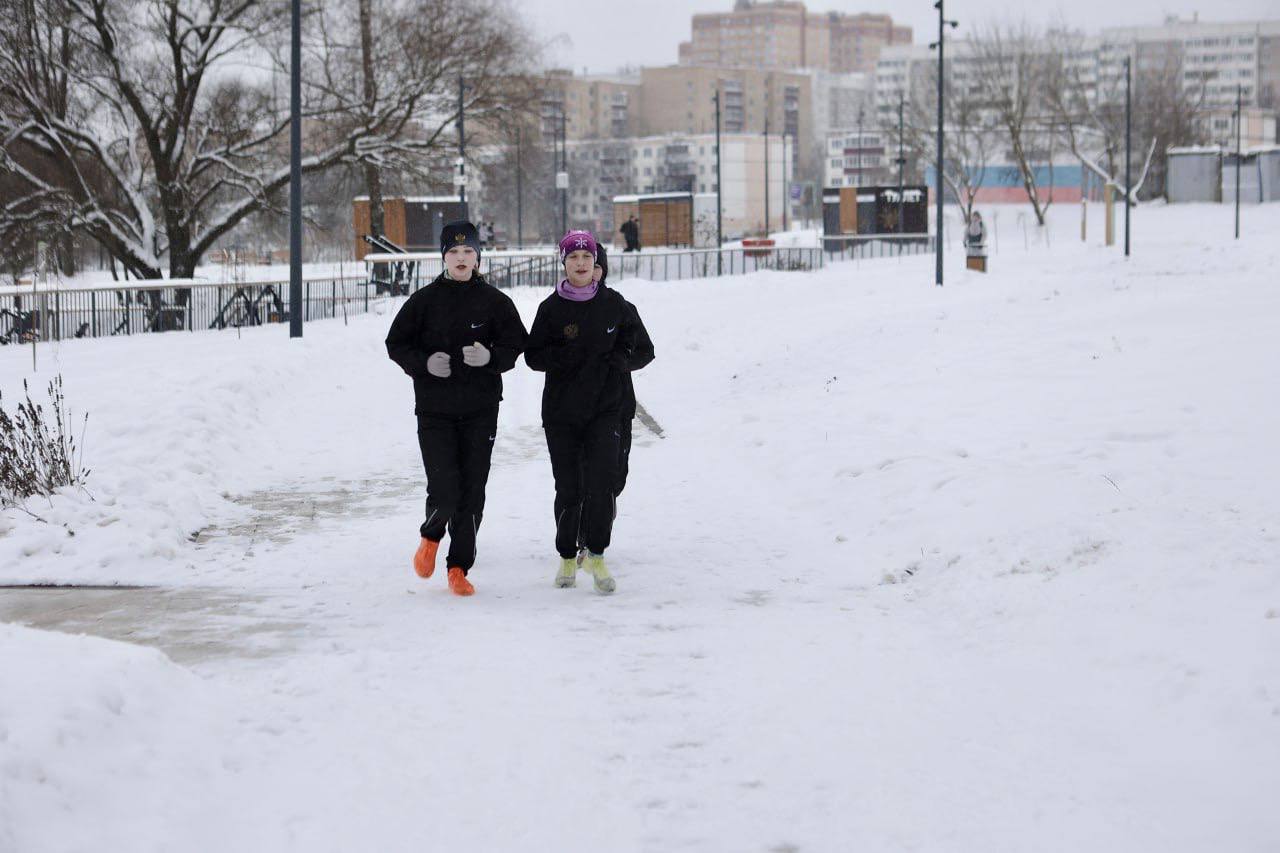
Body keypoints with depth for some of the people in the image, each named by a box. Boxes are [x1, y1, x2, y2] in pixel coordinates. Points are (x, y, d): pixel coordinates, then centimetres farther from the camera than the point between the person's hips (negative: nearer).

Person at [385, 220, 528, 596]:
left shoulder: (494, 301, 3)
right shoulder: (425, 300, 2)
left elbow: (514, 345, 6)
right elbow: (396, 343, 6)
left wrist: (490, 357, -16)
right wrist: (425, 362, -13)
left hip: (480, 411, 1)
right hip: (434, 409, -1)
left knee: (472, 492, 2)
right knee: (444, 492, -11)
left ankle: (459, 568, 15)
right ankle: (431, 536, 22)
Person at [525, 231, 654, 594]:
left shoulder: (613, 303, 4)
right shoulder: (551, 308, 1)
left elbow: (641, 348, 14)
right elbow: (533, 355, 1)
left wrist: (621, 358, -7)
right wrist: (565, 355, -17)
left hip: (605, 408, 0)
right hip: (561, 410, 0)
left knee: (602, 480, -15)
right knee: (568, 488, 3)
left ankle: (595, 555, -4)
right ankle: (567, 557, 20)